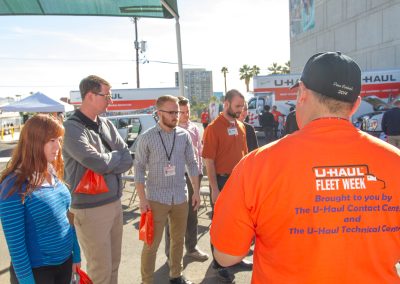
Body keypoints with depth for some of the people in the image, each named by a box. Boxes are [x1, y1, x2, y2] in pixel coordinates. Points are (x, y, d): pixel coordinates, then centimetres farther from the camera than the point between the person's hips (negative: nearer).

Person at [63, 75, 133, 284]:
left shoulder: (107, 124, 7)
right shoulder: (72, 128, -15)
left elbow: (128, 161, 2)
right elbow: (100, 163, -23)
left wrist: (107, 164, -15)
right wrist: (117, 154, -4)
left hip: (115, 203, 7)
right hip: (91, 209, -6)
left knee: (114, 264, 18)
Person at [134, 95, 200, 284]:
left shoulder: (184, 135, 1)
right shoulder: (146, 138, -7)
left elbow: (192, 164, 7)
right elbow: (139, 169, -6)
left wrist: (196, 191, 5)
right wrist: (142, 199, -10)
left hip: (180, 197, 4)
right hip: (156, 198, -3)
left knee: (178, 240, 16)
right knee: (151, 243, 4)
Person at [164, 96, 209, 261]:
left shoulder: (194, 128, 7)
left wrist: (199, 171, 11)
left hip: (192, 174, 6)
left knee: (192, 213, 15)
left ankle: (191, 247, 32)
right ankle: (171, 252, 20)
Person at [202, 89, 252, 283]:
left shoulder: (240, 126, 7)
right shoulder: (214, 127, -13)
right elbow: (208, 161, -15)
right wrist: (215, 189, -17)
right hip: (222, 181, -6)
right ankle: (219, 264, 21)